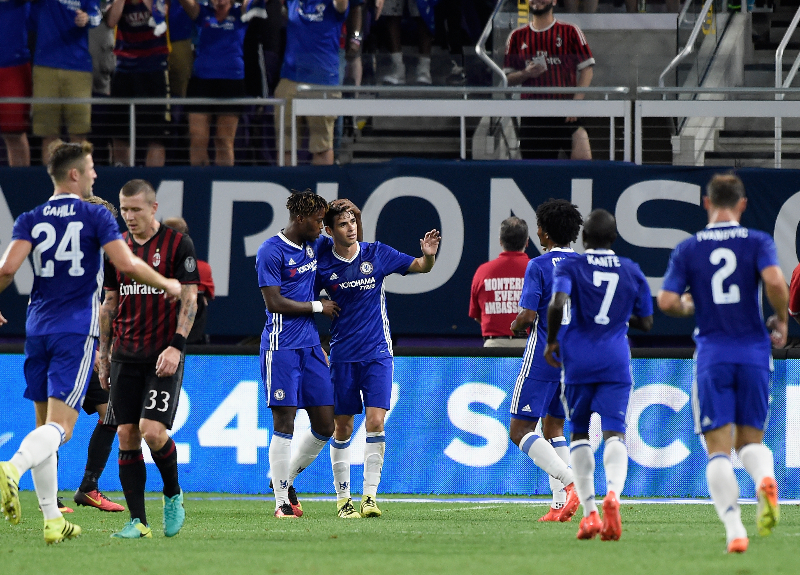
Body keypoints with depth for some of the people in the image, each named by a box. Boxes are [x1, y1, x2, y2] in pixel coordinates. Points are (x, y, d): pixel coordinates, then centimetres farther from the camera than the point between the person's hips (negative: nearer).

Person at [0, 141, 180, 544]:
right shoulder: (96, 216, -3)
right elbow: (126, 264, -12)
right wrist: (165, 285, 5)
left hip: (37, 328, 4)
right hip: (77, 330, -4)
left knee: (45, 424, 13)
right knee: (59, 425, -10)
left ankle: (52, 521, 12)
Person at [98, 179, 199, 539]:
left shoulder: (178, 244, -3)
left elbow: (189, 299, -5)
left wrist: (176, 346, -15)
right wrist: (103, 352, 15)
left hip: (163, 356, -5)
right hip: (126, 356, 5)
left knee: (152, 430, -16)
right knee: (126, 436, -2)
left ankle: (173, 495, 10)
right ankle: (138, 521, 2)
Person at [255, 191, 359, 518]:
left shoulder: (314, 245, 12)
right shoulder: (271, 252, -9)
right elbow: (275, 302, -14)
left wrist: (355, 215, 10)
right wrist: (318, 307, -6)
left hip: (310, 345, 7)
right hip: (281, 346, -7)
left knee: (325, 425, 4)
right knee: (284, 423, -7)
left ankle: (287, 478, 23)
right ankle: (282, 500, -2)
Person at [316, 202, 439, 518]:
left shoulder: (377, 254, -2)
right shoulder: (322, 263, -3)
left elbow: (421, 267, 6)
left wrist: (428, 255, -15)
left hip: (377, 352, 0)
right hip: (342, 355, 0)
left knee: (375, 422, -11)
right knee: (342, 428, 4)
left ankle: (370, 495, -6)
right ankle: (343, 498, 15)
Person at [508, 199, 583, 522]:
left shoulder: (538, 266, -11)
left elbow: (527, 315, -18)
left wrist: (516, 326, 3)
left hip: (543, 357, -7)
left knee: (520, 430, -3)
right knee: (553, 427, 17)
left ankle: (571, 482, -22)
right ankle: (560, 504, 6)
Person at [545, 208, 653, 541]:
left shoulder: (570, 267, 0)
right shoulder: (632, 272, 8)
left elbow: (558, 304, -17)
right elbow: (645, 323, 13)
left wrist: (552, 341, -3)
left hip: (578, 360, -1)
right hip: (616, 361, 1)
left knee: (579, 433, 13)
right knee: (614, 432, -7)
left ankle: (589, 511, 5)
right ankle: (613, 492, -36)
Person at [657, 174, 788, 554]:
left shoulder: (688, 249, 4)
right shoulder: (758, 242, 2)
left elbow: (667, 302, -3)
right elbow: (775, 282, -15)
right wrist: (781, 322, 2)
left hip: (712, 355, -1)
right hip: (754, 351, 1)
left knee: (718, 448, 0)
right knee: (751, 440, 13)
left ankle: (734, 529, -15)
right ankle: (765, 479, -22)